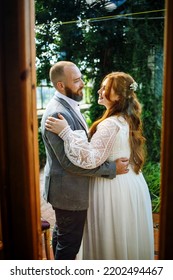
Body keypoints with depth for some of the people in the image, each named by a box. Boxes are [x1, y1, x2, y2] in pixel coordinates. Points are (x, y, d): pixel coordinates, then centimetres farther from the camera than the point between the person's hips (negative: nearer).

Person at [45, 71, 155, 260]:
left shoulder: (111, 124, -24)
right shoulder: (128, 119, 6)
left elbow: (89, 159, -32)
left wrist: (66, 132, -31)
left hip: (115, 189, -9)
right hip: (133, 185, 9)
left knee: (112, 240, 11)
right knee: (130, 236, 24)